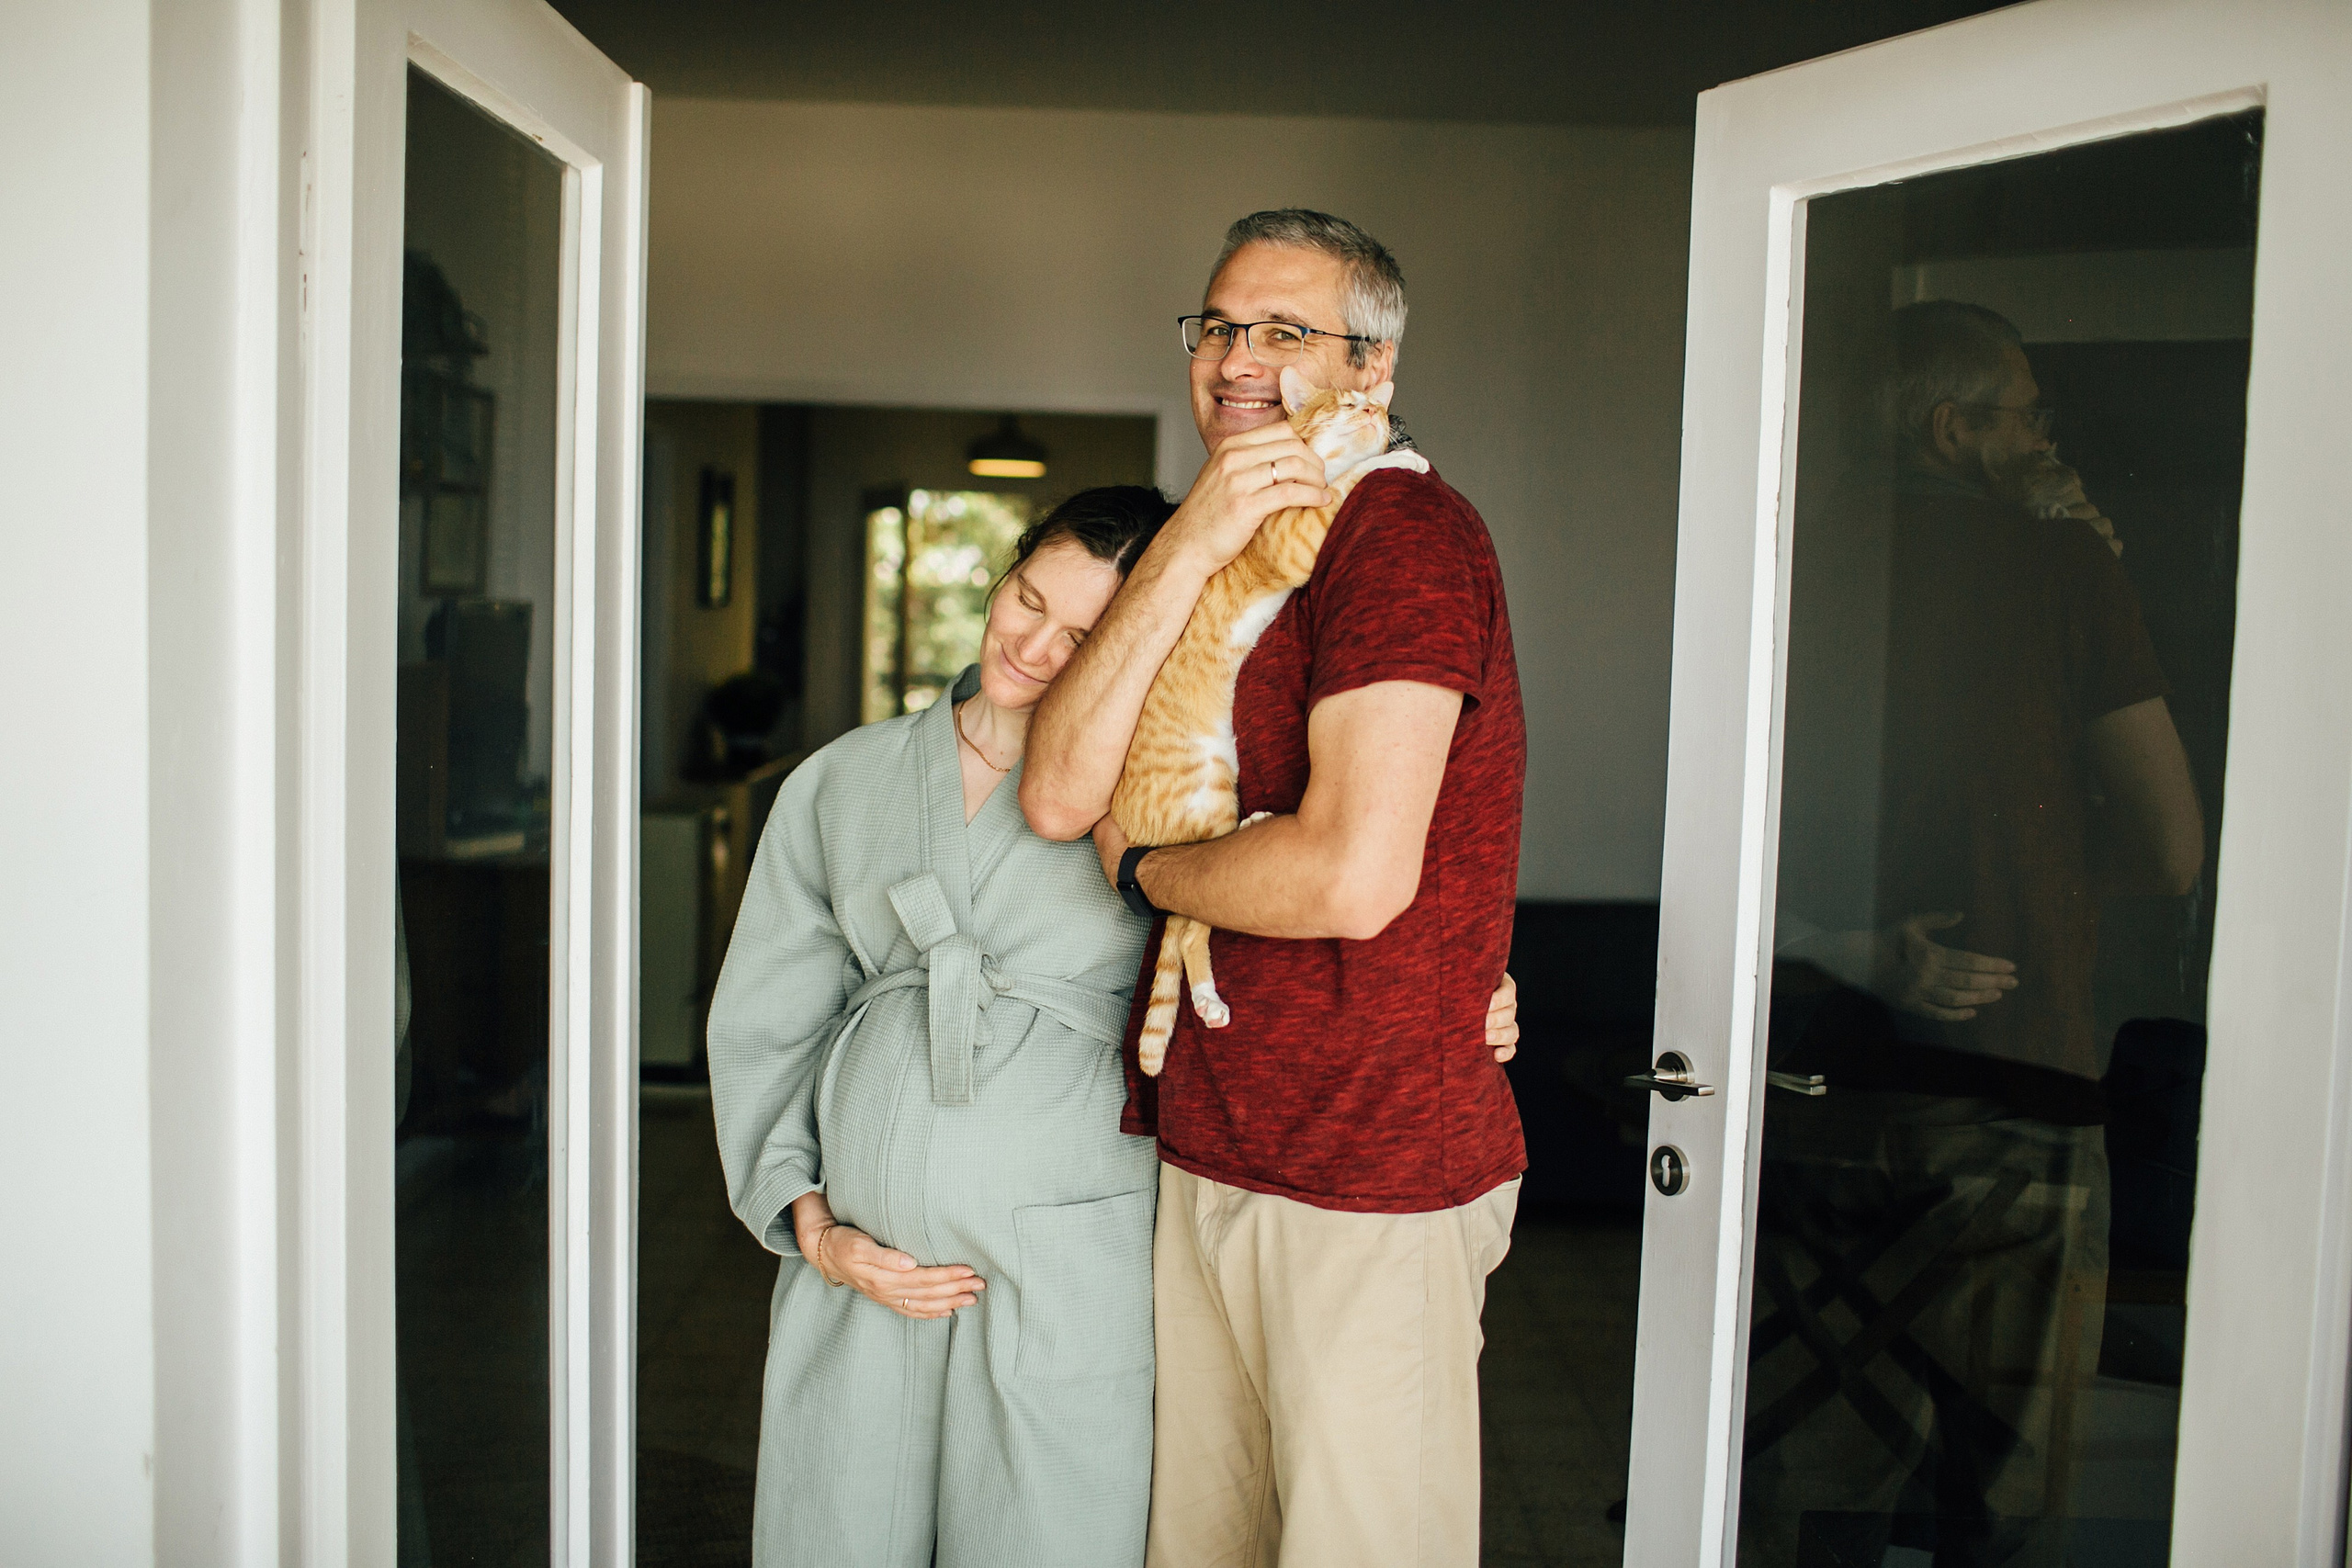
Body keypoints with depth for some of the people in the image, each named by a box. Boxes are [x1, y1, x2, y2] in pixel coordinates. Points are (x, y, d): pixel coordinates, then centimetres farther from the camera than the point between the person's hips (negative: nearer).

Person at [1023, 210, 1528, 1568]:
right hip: (1206, 1151, 8)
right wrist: (1190, 546, -12)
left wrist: (1144, 869, -7)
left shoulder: (1407, 533, -13)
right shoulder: (1223, 564, 15)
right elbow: (1058, 794, -2)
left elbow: (1354, 877, -26)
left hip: (1371, 1188, -8)